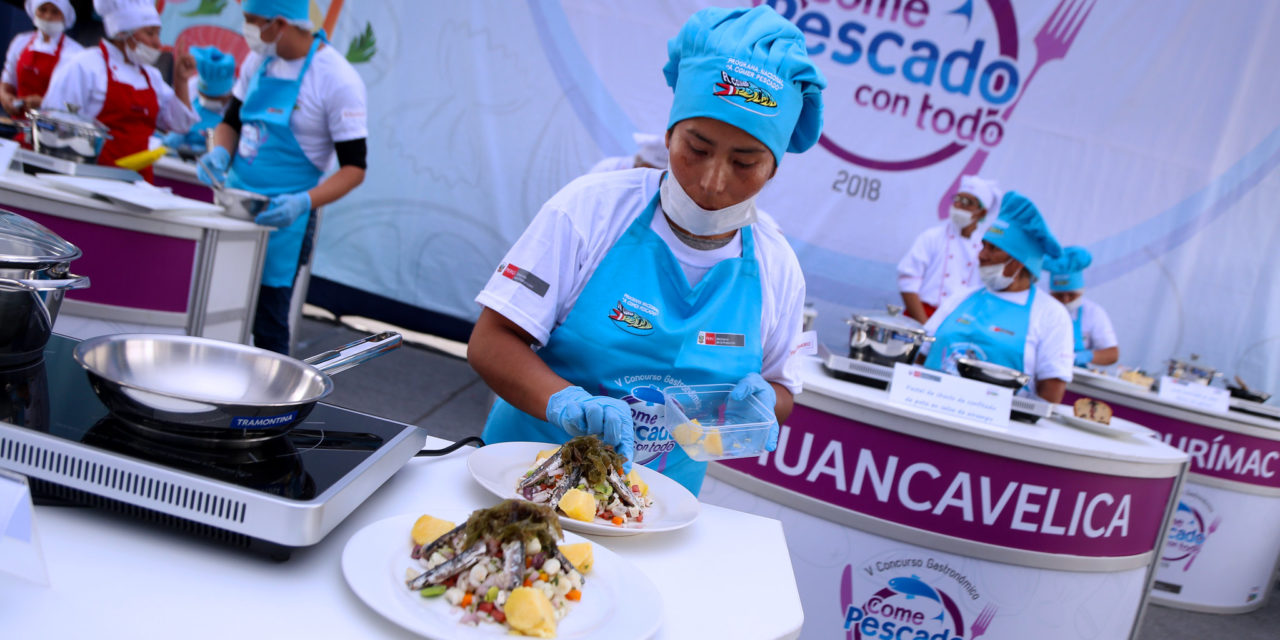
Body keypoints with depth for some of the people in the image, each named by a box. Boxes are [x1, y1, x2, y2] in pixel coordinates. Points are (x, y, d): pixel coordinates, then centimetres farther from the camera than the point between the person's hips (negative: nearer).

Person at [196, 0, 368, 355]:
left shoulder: (337, 79, -14)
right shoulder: (258, 60, 6)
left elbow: (354, 168, -13)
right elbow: (231, 119, 19)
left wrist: (306, 202, -28)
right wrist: (219, 153, -3)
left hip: (281, 217, -6)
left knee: (267, 327, 0)